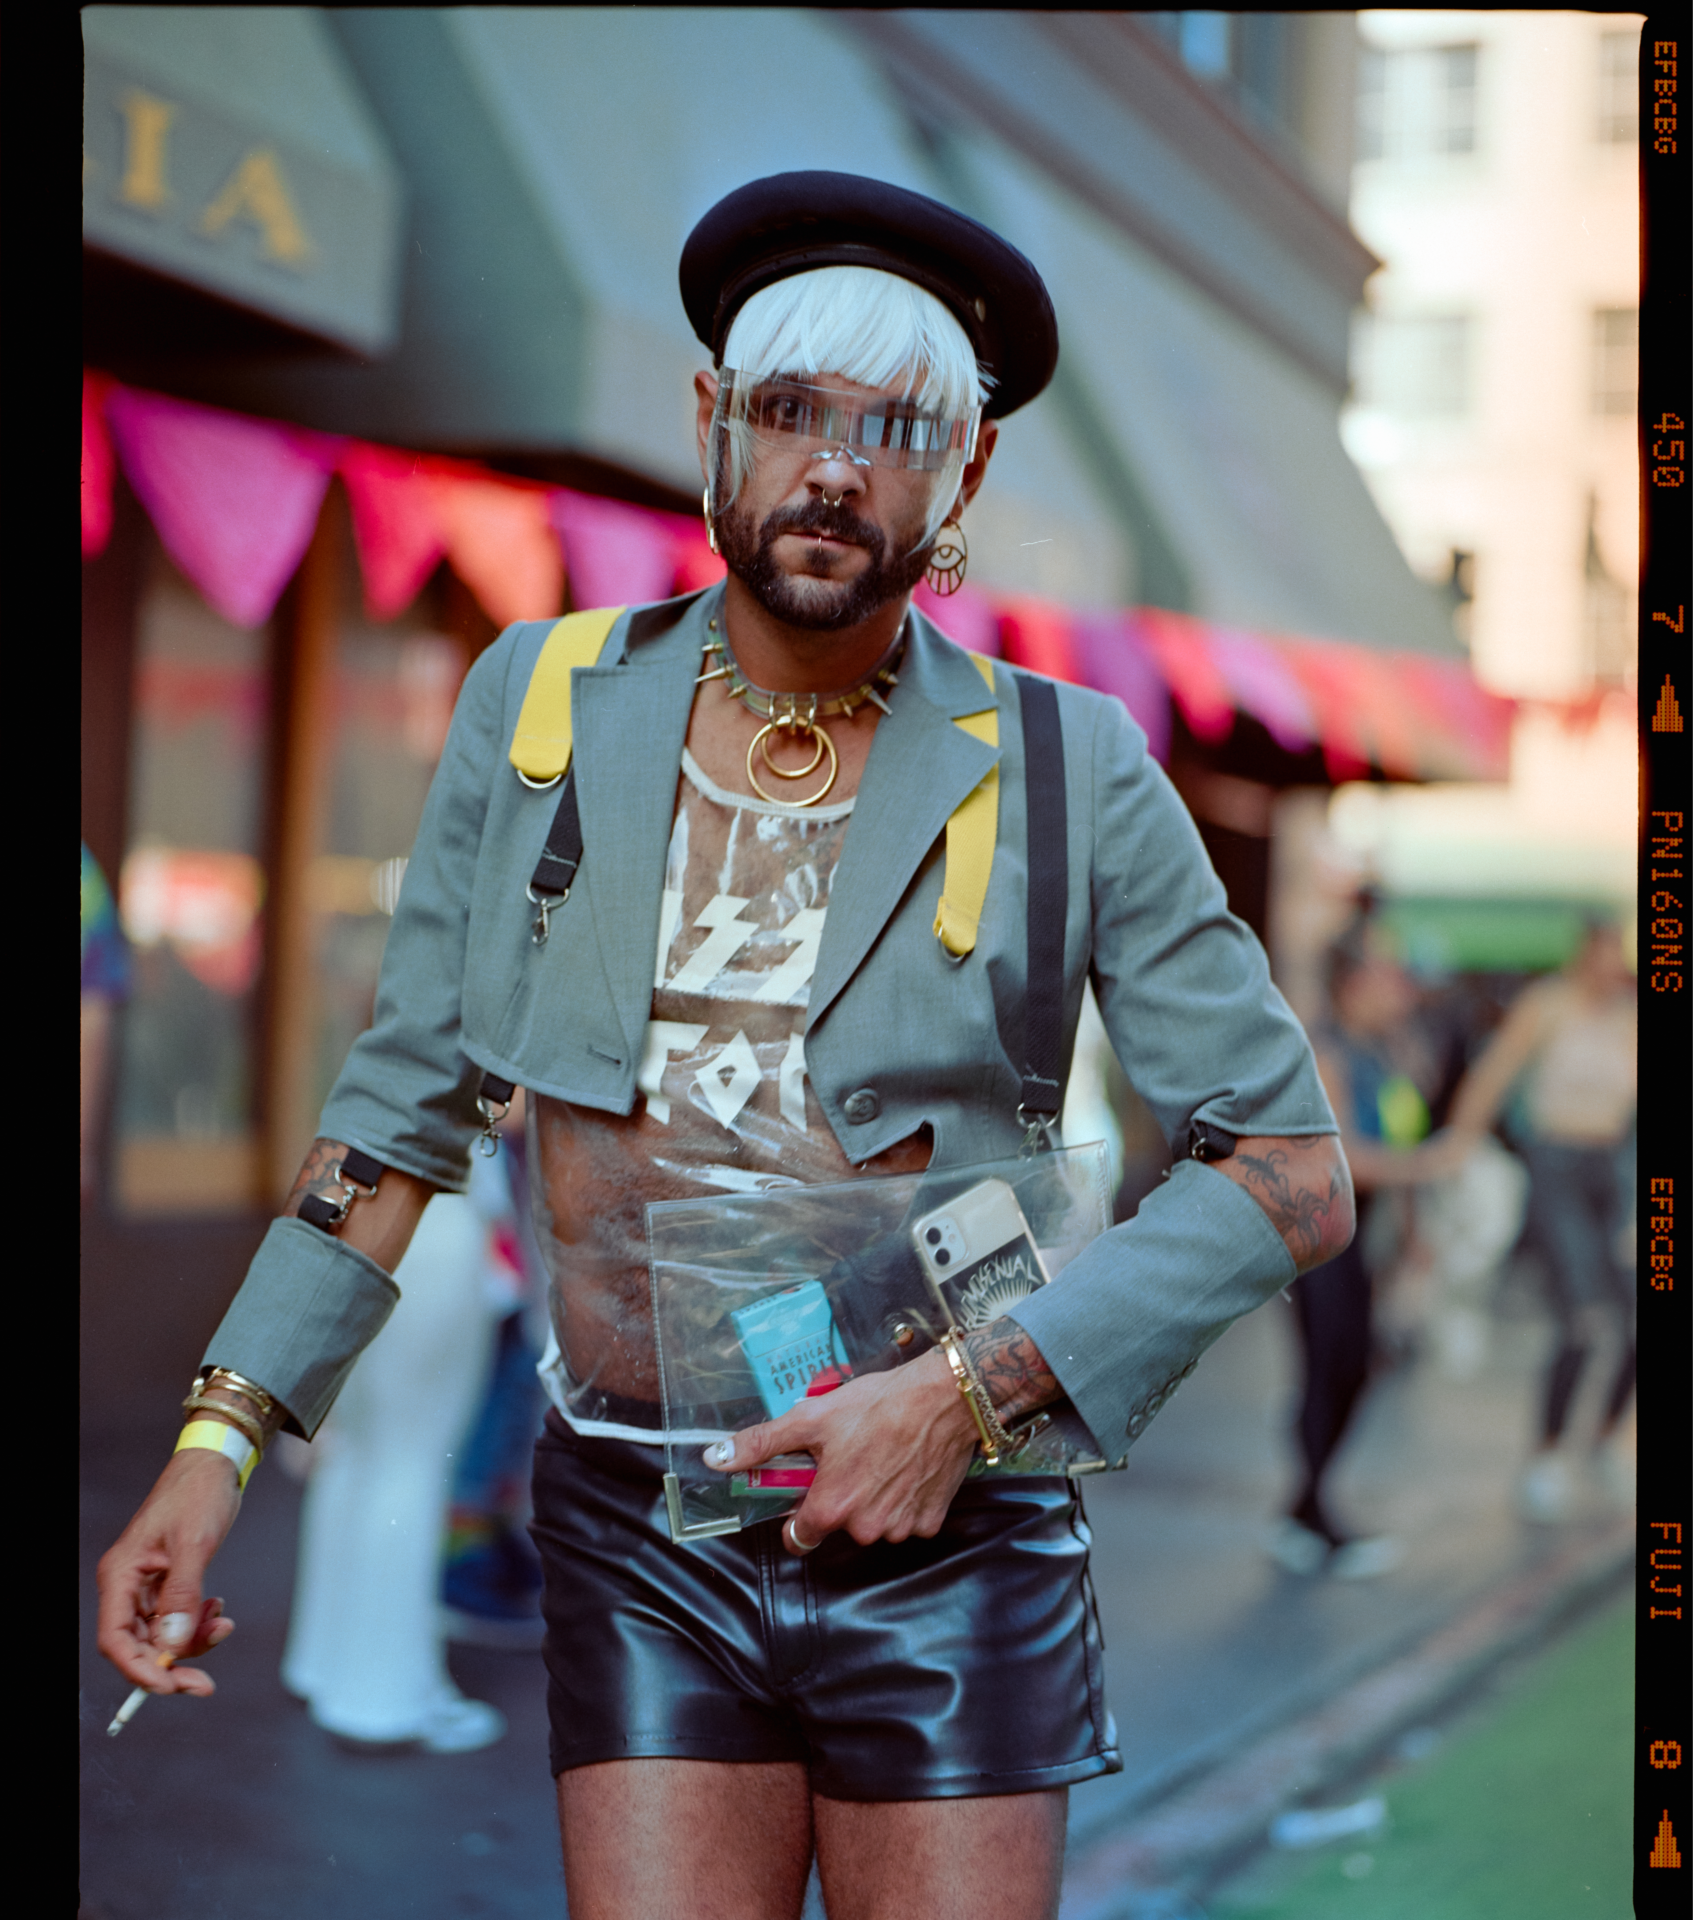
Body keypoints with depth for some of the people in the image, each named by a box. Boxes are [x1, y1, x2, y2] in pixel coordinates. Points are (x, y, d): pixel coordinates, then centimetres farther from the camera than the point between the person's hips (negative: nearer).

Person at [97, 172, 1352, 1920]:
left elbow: (1290, 1175, -2)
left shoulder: (1068, 775, -3)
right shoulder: (539, 708, 3)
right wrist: (221, 1433, 2)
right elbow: (408, 1102, 9)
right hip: (638, 1532, 1)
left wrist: (975, 1390, -12)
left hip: (947, 1538, -1)